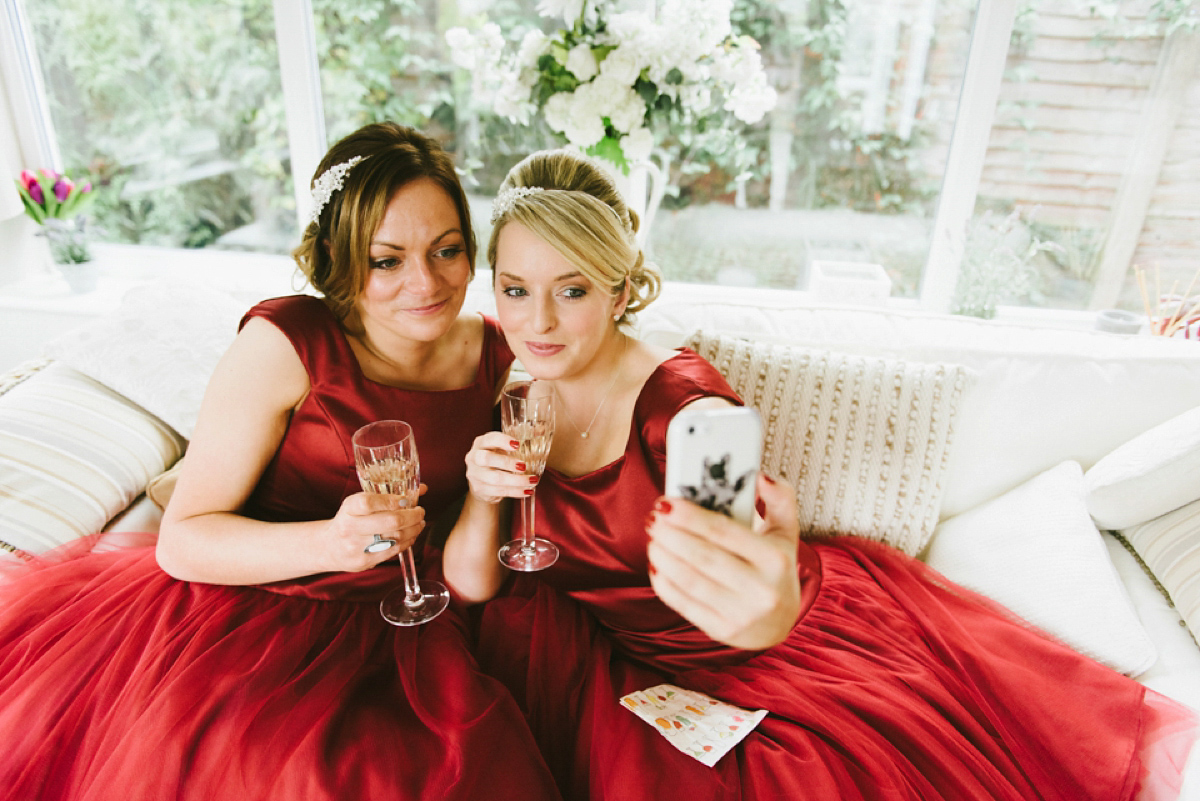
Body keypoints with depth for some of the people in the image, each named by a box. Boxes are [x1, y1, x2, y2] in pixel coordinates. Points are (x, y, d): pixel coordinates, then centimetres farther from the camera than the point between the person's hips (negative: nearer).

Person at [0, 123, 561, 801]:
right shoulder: (285, 343, -12)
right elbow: (181, 540, -11)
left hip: (385, 634, 3)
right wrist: (328, 542, -27)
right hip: (244, 611, -2)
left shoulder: (495, 352, 1)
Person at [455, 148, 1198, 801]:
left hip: (800, 643, -3)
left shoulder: (679, 401, -22)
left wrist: (772, 607, -60)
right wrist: (484, 496, -21)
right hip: (654, 664, 4)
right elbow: (473, 587, -1)